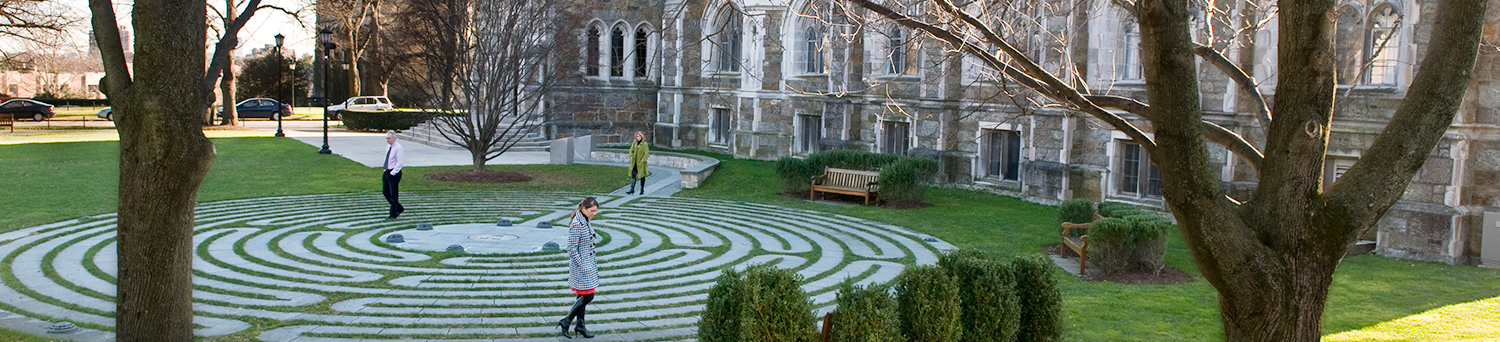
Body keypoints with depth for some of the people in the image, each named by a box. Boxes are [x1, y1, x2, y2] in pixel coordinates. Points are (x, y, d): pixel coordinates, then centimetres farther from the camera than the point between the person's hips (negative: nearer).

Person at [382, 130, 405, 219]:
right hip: (386, 172, 9)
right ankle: (399, 208, 25)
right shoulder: (388, 146, 9)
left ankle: (393, 214, 9)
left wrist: (393, 172, -19)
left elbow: (400, 163, -20)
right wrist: (386, 170, 14)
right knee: (385, 192, 13)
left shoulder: (398, 148, -16)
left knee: (393, 194, -1)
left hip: (394, 173, -9)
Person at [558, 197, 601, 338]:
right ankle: (566, 321, 2)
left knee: (583, 296, 14)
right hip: (581, 265, -9)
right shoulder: (577, 224, -21)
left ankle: (580, 325, 22)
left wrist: (593, 262, 19)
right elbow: (572, 249, -21)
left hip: (588, 264, 9)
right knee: (587, 296, -7)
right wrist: (581, 265, -20)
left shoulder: (585, 222, 9)